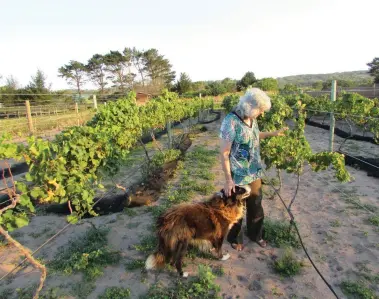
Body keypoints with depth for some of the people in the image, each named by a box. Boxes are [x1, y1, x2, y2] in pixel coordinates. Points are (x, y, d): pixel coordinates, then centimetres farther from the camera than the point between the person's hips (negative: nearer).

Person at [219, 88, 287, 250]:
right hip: (238, 176, -7)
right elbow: (224, 153, -21)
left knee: (256, 206, 22)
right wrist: (228, 179, -20)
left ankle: (255, 234, 47)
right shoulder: (231, 122, -24)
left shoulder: (252, 119, -1)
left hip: (255, 173, 7)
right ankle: (235, 238, 39)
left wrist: (273, 133, 17)